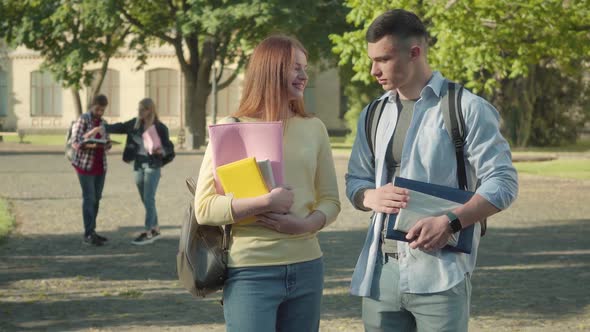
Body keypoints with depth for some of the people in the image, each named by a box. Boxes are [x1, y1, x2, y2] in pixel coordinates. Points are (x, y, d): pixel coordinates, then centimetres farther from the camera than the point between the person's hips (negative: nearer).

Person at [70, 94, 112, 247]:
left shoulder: (103, 123, 10)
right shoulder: (82, 120, -9)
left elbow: (107, 143, 11)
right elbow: (75, 143, -14)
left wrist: (106, 145, -13)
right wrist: (90, 145, -30)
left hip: (100, 165, 6)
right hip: (85, 164, -6)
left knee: (96, 199, 8)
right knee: (89, 198, -9)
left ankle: (91, 231, 15)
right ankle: (88, 235, -9)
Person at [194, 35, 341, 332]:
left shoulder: (314, 128, 8)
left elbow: (330, 199, 10)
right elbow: (204, 208, -8)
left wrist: (305, 224, -10)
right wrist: (264, 203, -19)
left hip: (307, 269, 4)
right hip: (251, 273, -4)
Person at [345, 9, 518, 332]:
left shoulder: (466, 108, -3)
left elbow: (503, 182, -7)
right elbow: (355, 180, 19)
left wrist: (449, 222, -21)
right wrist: (371, 197, -5)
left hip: (440, 272, -5)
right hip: (380, 272, 5)